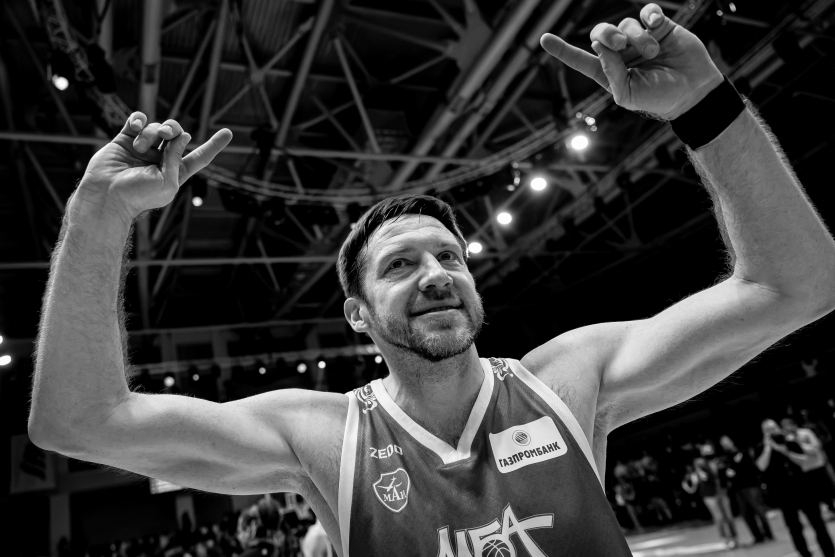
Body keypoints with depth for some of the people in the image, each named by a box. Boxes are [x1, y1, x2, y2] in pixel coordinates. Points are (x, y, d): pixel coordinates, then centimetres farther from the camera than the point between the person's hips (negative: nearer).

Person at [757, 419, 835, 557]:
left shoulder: (791, 444, 5)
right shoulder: (763, 450, 0)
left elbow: (804, 461, -6)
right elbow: (762, 466, -17)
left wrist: (784, 451, -16)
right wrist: (768, 446, -15)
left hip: (802, 489, 2)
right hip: (783, 495, -1)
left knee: (818, 523, 7)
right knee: (795, 528, 4)